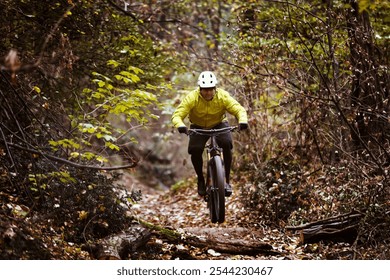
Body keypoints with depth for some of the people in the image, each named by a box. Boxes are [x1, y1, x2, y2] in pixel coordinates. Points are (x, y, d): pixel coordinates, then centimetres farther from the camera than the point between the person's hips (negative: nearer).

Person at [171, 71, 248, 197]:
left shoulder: (223, 96, -23)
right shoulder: (192, 97, -25)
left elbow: (239, 109, -26)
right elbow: (177, 114, -29)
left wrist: (242, 121, -48)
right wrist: (180, 125, -52)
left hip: (219, 125, 0)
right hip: (198, 127, 0)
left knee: (227, 144, -29)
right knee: (195, 150, -26)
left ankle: (227, 180, -15)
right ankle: (201, 179, 2)